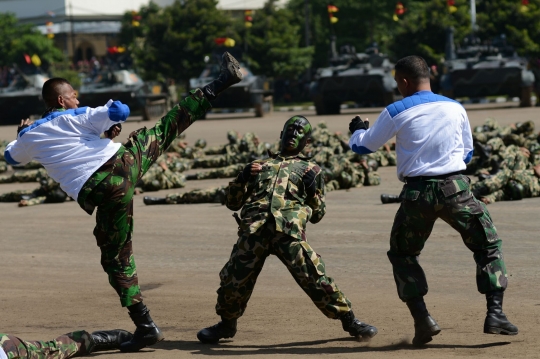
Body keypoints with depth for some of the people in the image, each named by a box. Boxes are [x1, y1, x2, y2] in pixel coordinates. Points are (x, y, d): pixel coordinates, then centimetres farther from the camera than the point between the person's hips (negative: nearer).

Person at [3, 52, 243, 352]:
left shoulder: (30, 137, 16)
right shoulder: (74, 117, 7)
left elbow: (12, 156, 38)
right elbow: (120, 111, -3)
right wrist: (110, 129, 18)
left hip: (101, 191, 1)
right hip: (123, 162, 0)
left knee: (117, 258, 6)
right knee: (168, 127, 16)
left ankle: (145, 326, -1)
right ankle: (222, 82, 23)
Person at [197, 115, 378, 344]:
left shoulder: (311, 170, 26)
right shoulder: (259, 165, 31)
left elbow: (317, 215, 20)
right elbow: (233, 203, 26)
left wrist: (313, 190, 3)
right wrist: (242, 179, 10)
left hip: (290, 231, -2)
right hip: (253, 230, 2)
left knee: (315, 279, -10)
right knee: (233, 280, -3)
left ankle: (349, 321, 5)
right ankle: (227, 323, 23)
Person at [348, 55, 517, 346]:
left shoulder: (395, 113, 0)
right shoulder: (455, 108, 7)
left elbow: (362, 146, 11)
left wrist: (358, 130, 33)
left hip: (417, 194, -1)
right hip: (455, 189, 1)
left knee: (402, 254, 18)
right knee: (488, 246, 14)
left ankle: (422, 320, 4)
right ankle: (495, 313, 0)